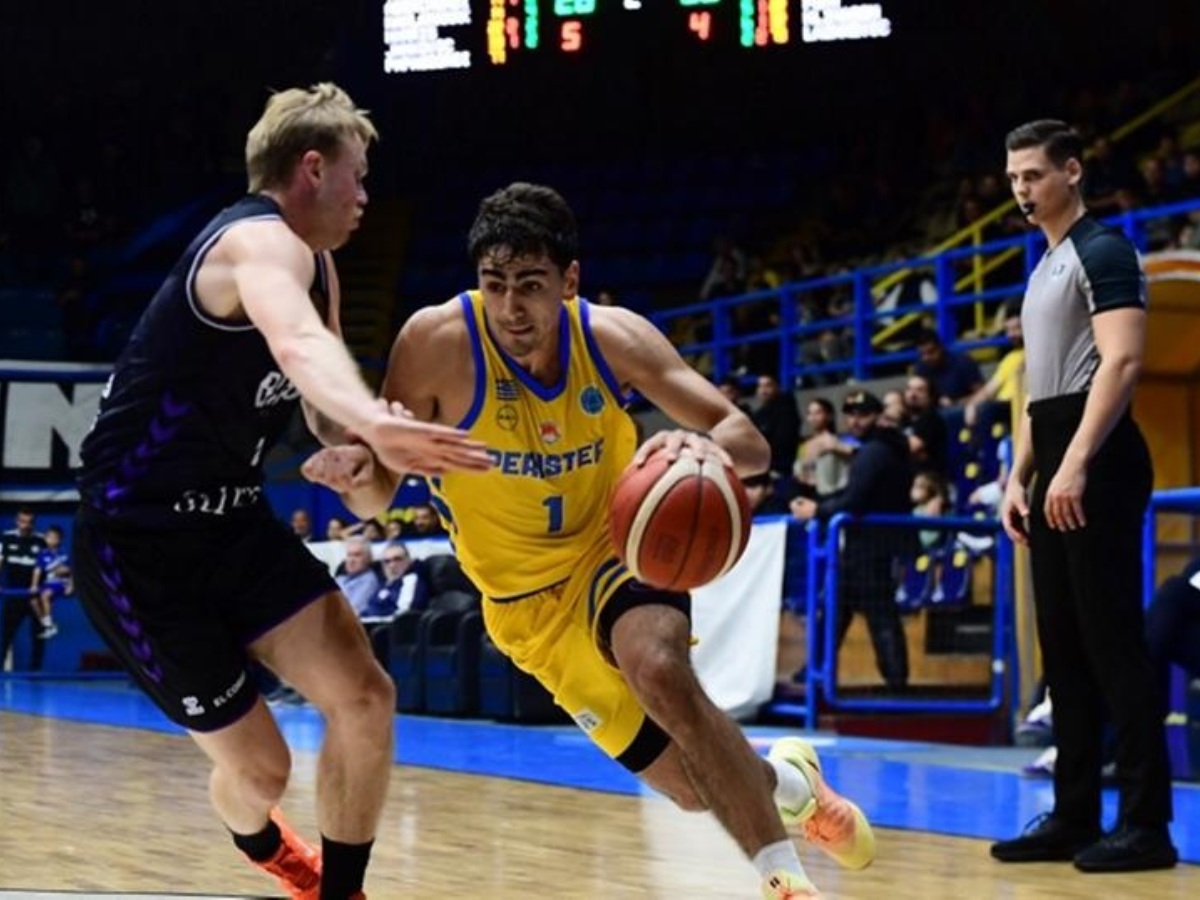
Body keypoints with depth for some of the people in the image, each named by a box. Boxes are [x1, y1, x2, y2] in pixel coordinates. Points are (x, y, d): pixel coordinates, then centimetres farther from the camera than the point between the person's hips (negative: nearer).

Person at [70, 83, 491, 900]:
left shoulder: (313, 264, 10)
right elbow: (298, 343, -45)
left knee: (365, 699, -7)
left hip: (232, 521, 9)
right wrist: (372, 423, -66)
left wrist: (370, 447, -2)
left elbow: (323, 412, 22)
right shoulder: (260, 242, -21)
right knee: (260, 766, -1)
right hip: (138, 542, -9)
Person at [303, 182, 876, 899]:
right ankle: (786, 780, 36)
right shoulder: (437, 342, -22)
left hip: (618, 544, -1)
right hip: (530, 596, 1)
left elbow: (751, 444, -16)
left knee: (660, 671, -35)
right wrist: (356, 473, -40)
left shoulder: (614, 337, -17)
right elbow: (382, 492, -15)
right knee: (691, 785, 0)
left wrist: (710, 446, -41)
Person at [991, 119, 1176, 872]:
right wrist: (1018, 478, 17)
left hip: (1095, 466, -10)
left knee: (1113, 643, -10)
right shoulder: (1046, 268, 22)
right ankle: (1076, 816, 14)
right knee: (1066, 650, 10)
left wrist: (1074, 464, -25)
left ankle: (1147, 823, -8)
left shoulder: (1102, 251, -7)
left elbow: (1121, 361, -19)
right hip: (1056, 472, 10)